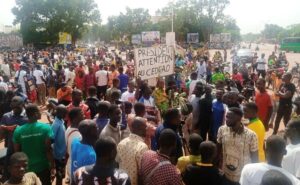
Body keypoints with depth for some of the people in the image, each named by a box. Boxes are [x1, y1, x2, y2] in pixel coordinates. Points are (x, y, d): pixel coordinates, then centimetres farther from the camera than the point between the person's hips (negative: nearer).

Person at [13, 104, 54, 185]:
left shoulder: (18, 130, -9)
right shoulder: (45, 128, -18)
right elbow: (48, 149, -18)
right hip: (43, 167, -2)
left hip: (26, 168, 3)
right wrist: (52, 167, -10)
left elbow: (17, 152, -2)